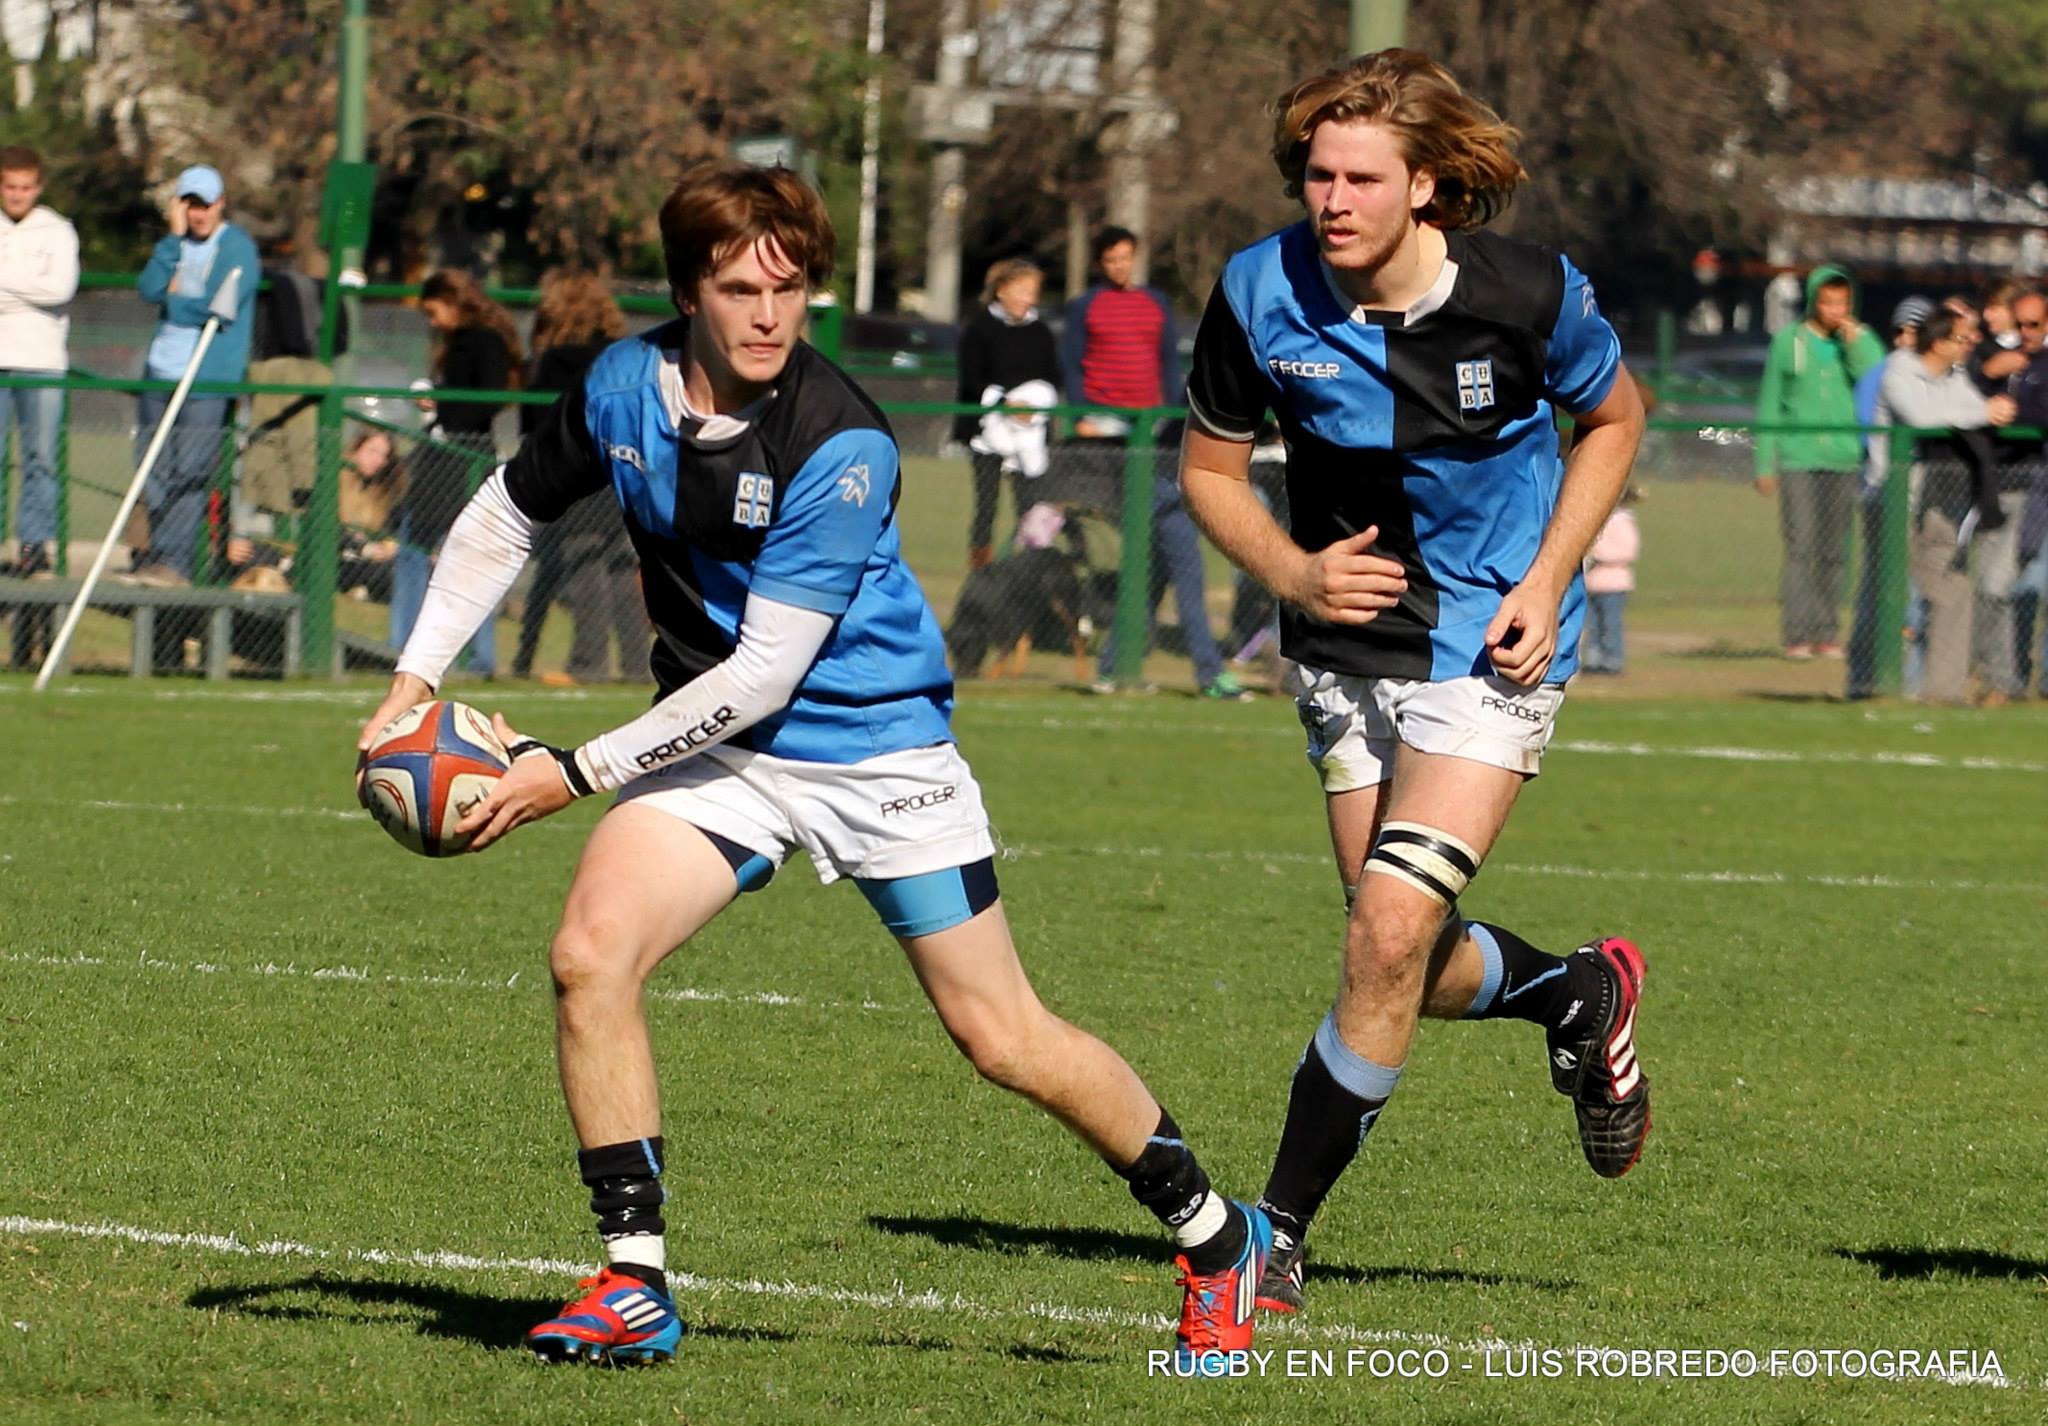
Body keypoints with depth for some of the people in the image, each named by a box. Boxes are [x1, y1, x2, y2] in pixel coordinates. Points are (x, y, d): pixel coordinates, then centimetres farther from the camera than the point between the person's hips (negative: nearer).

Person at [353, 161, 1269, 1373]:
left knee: (1003, 1038, -3)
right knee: (590, 954, -18)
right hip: (719, 745, 5)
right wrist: (416, 678, 5)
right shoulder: (626, 389, -6)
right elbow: (507, 515, 13)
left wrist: (576, 773, -23)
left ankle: (1217, 1235, 18)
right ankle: (635, 1286, -9)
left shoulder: (841, 448, -24)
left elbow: (762, 673, -25)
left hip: (879, 748, -5)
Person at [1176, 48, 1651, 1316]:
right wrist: (1291, 571, -15)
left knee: (1394, 927, -18)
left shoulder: (1527, 294, -16)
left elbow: (1614, 418, 3)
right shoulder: (1262, 295, -12)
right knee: (1416, 969, 5)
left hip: (1492, 642, -3)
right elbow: (1211, 466, 3)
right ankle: (1584, 995, 40)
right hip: (1349, 638, 4)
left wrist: (1549, 578, -8)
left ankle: (1279, 1229, -6)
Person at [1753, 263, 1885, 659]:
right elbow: (1770, 404, 9)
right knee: (1800, 547, -10)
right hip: (1798, 458, -2)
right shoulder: (1789, 341, 7)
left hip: (1844, 459, 2)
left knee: (1835, 551, 3)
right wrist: (1765, 462, 5)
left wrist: (1855, 340, -10)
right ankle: (1797, 634, -10)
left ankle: (1828, 634, 9)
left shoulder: (1861, 341, 9)